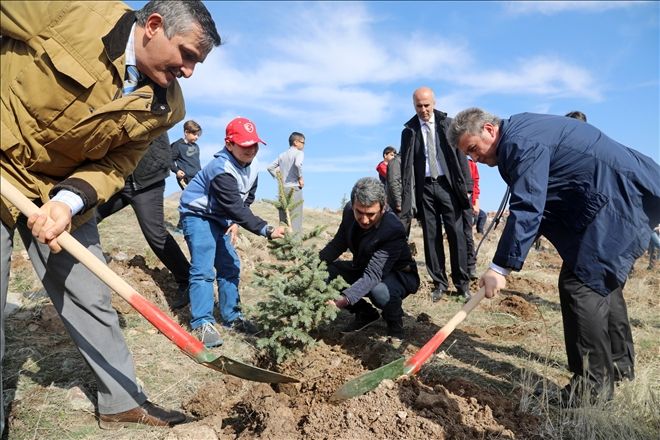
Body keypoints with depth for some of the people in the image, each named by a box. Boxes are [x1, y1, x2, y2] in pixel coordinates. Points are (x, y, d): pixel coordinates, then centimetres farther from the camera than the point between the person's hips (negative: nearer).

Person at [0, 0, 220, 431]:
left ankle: (124, 401, 26)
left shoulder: (164, 108, -9)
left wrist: (69, 200, -26)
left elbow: (114, 166, -7)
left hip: (66, 191, 4)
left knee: (92, 301, 9)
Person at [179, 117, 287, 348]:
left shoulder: (251, 170, -2)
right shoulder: (222, 170, -30)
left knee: (230, 266, 6)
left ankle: (232, 316, 16)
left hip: (220, 219, 8)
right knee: (203, 269, -16)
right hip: (197, 215, -8)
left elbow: (246, 201, 9)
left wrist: (235, 223, -8)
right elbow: (236, 207, -36)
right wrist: (266, 230, -41)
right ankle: (202, 323, -10)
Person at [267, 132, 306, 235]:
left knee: (283, 220, 9)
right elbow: (298, 164, -23)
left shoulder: (282, 155, 17)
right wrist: (300, 177, -10)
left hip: (282, 189, 7)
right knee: (296, 219, -7)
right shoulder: (299, 153, -3)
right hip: (294, 188, -7)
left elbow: (270, 167, 18)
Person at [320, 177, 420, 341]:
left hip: (397, 274, -6)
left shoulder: (394, 230, -35)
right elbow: (339, 243, -1)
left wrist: (344, 299, -55)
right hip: (363, 267, 6)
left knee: (379, 291, -39)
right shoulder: (349, 210, -17)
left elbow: (373, 275, -41)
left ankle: (395, 321, -1)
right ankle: (365, 313, 6)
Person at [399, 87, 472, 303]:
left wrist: (465, 185, -3)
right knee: (431, 236, 4)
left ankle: (462, 282, 8)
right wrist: (407, 195, -1)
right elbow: (406, 165, 5)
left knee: (456, 234, -2)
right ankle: (439, 283, 13)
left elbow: (460, 155, 4)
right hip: (424, 187, 1)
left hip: (447, 185, -1)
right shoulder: (409, 131, 7)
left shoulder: (448, 124, 6)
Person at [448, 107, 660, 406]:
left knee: (581, 283, -12)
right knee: (601, 280, 19)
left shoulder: (521, 142, -22)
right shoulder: (519, 135, 11)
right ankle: (619, 364, 36)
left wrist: (500, 268, -28)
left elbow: (527, 210, -29)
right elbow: (532, 204, 16)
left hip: (618, 199, -11)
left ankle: (594, 386, -1)